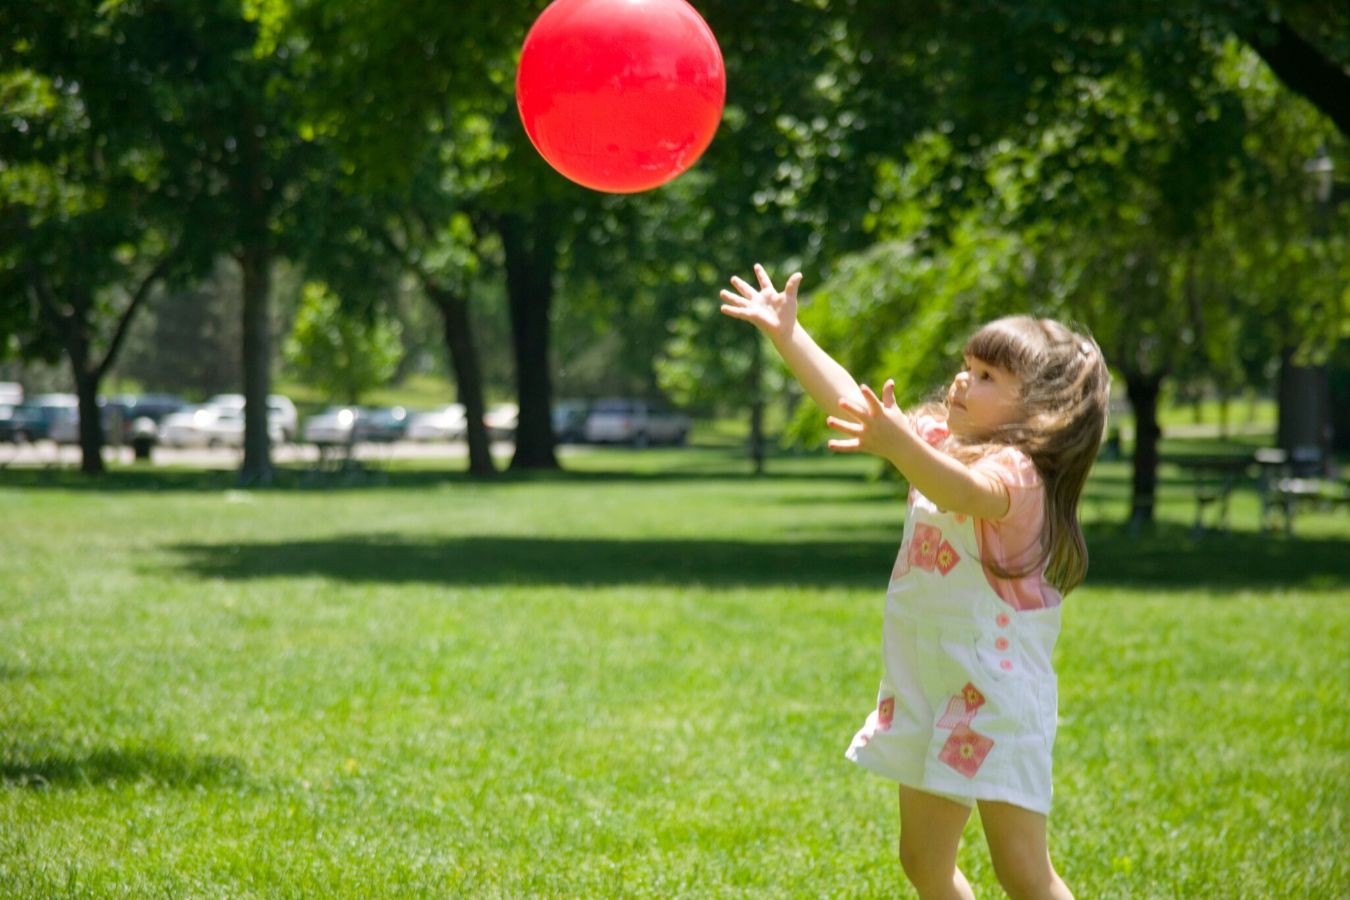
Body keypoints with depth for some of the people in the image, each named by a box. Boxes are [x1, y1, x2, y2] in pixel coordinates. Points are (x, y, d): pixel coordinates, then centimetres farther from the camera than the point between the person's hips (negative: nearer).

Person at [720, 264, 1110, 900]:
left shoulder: (1016, 472, -18)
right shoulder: (941, 444, 9)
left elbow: (966, 494, -41)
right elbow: (851, 403, 15)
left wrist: (901, 447, -59)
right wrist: (787, 334, 11)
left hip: (996, 692, -9)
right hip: (927, 689, 9)